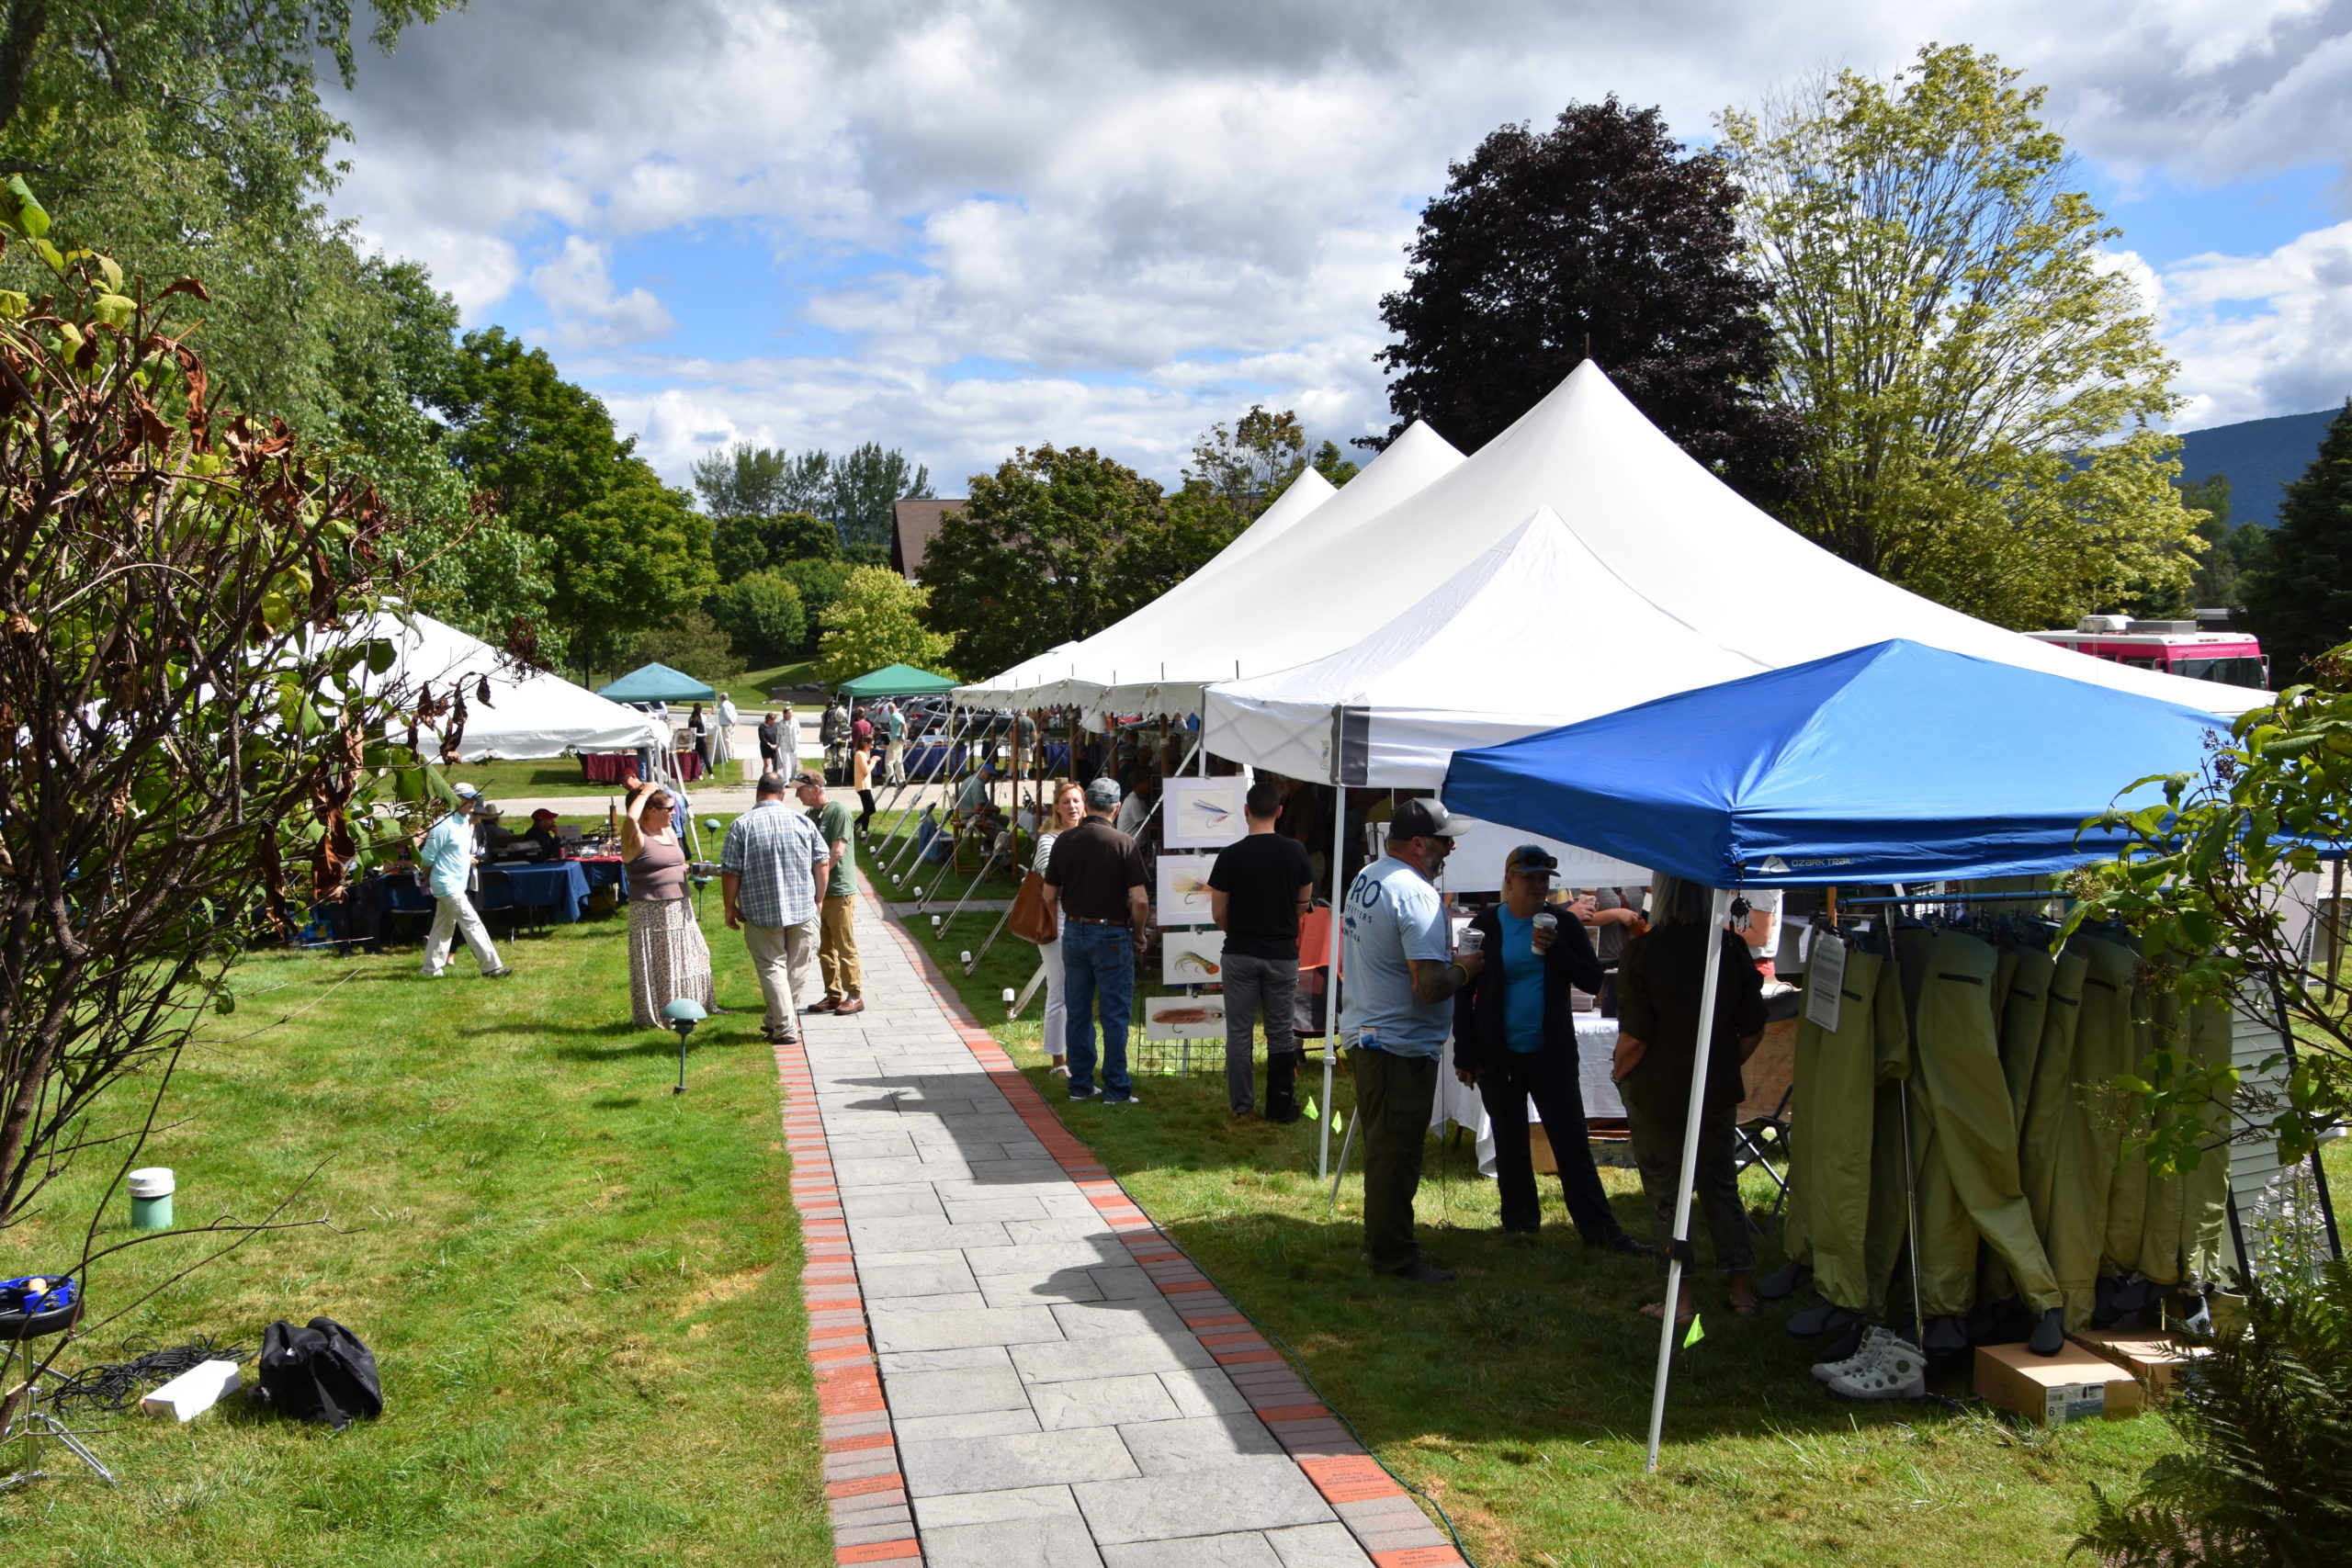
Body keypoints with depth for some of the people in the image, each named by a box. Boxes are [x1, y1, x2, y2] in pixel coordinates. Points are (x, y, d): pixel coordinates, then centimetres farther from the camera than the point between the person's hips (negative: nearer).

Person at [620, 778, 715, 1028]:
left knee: (687, 958, 16)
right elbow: (630, 818, -36)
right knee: (655, 966, 0)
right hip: (650, 912, -8)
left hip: (680, 908, 8)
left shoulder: (670, 832, 11)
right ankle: (653, 1016, 11)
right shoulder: (637, 838, -13)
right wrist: (643, 793, -21)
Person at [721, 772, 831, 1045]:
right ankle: (776, 1018, 23)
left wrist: (730, 907, 4)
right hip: (803, 910, 2)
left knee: (771, 967, 5)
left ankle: (785, 1028, 4)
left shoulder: (741, 825, -6)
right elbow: (821, 864, 4)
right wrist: (818, 899, 15)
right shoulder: (803, 822, 1)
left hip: (761, 912, -2)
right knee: (799, 965, 16)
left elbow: (730, 872, -8)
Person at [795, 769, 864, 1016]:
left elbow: (837, 852, -18)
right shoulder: (811, 814, 12)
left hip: (840, 891, -8)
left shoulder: (838, 811, -13)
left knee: (845, 947, -3)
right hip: (818, 891, 8)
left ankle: (855, 996, 5)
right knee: (825, 948, 12)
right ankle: (833, 995, 20)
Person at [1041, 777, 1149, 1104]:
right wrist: (1140, 935, 2)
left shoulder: (1064, 841, 1)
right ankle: (1116, 1089, 6)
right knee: (1114, 1015, 3)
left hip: (1073, 933, 4)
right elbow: (1140, 900, -14)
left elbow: (1049, 896, 6)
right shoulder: (1123, 843, -12)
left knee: (1078, 1012, 12)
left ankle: (1080, 1084, 18)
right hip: (1112, 935, -4)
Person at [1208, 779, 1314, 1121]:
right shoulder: (1295, 853, -5)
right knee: (1281, 1032, 10)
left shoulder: (1231, 855, -11)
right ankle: (1281, 1105, 14)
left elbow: (1218, 913, -5)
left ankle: (1241, 1104, 13)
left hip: (1240, 953, -1)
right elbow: (1304, 902, 7)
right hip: (1283, 953, 1)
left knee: (1239, 1031, 8)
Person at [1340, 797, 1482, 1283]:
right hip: (1400, 1046, -10)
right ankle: (1394, 1255, 10)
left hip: (1360, 1036, 10)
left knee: (1382, 1147, 21)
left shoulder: (1365, 878, 8)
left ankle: (1380, 1241, 32)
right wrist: (1466, 968, -8)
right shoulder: (1416, 895, -22)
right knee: (1396, 1153, 1)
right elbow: (1430, 986, -28)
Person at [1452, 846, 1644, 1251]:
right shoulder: (1485, 925, -2)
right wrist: (1465, 1054, -5)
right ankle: (1520, 1220, 25)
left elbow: (1592, 980, -1)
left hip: (1552, 1054, 0)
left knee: (1573, 1144, -1)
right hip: (1498, 1056, 0)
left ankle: (1600, 1229, 1)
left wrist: (1555, 949, -17)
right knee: (1510, 1145, 10)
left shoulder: (1563, 924, 2)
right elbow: (1464, 992, 0)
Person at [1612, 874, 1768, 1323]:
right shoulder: (1732, 947, -4)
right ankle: (1742, 1290, 22)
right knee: (1722, 1188, 18)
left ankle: (1680, 1298, 12)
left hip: (1657, 1091, -4)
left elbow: (1633, 1037, -19)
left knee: (1664, 1195, 8)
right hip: (1717, 1094, 4)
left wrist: (1620, 1075, -1)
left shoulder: (1644, 950, -17)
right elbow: (1753, 1029, 1)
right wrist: (1724, 1067, 16)